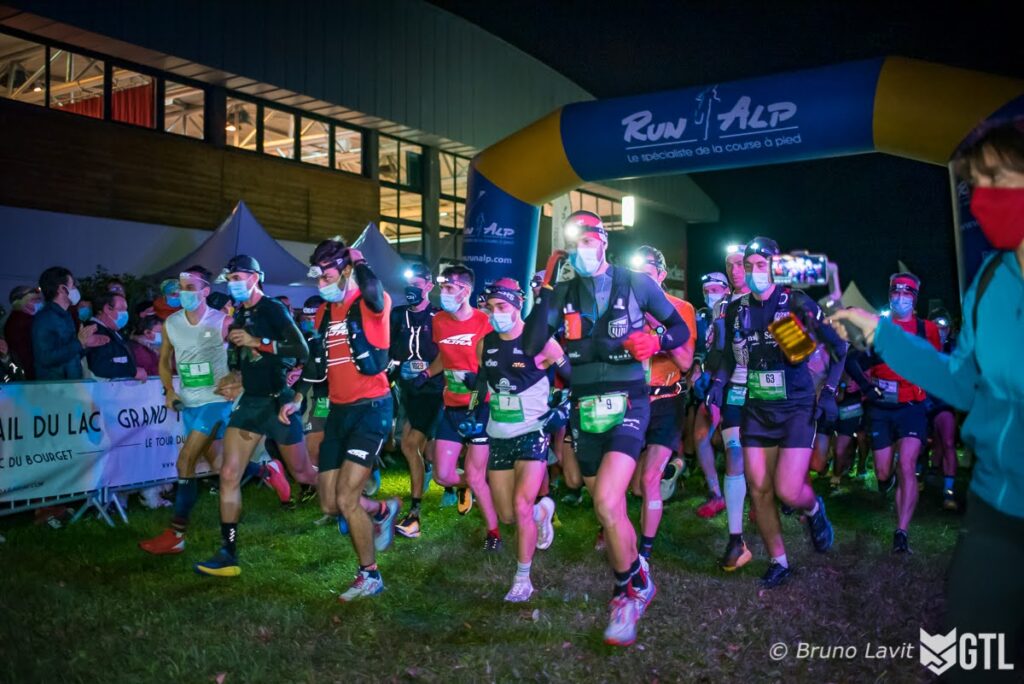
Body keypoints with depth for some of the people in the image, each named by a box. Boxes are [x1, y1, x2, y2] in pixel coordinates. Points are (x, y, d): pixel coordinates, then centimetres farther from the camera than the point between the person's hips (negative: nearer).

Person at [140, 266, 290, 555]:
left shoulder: (222, 322, -12)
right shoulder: (171, 323, 2)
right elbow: (164, 362, 14)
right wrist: (169, 391, 1)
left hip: (217, 401, -6)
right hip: (189, 405, 6)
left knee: (185, 462, -13)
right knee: (217, 464, 13)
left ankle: (175, 535, -5)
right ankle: (267, 471, 38)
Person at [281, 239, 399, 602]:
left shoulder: (373, 303, -11)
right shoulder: (324, 312, 12)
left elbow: (372, 294, -37)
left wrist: (359, 262, -17)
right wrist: (298, 399, 10)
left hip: (371, 408, -7)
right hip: (338, 411, 8)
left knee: (346, 498, -11)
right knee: (329, 503, 8)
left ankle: (370, 576, 10)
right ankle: (383, 511, 38)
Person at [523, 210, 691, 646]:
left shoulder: (635, 283, -2)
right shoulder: (563, 292, 5)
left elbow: (681, 328, 6)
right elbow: (531, 346, -6)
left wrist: (657, 341, -15)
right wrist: (546, 291, -10)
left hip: (627, 405, -4)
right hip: (585, 410, 4)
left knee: (606, 502, -20)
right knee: (610, 510, 12)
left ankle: (635, 585, 4)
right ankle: (629, 591, 33)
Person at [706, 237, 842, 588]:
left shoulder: (796, 303, -9)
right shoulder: (736, 309, 4)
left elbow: (839, 346, -2)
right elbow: (731, 355, 18)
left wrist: (829, 390, -9)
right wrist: (718, 384, 2)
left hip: (797, 409, -4)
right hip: (756, 410, 4)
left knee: (788, 490, -13)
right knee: (758, 490, 2)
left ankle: (814, 510, 23)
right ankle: (779, 562, 19)